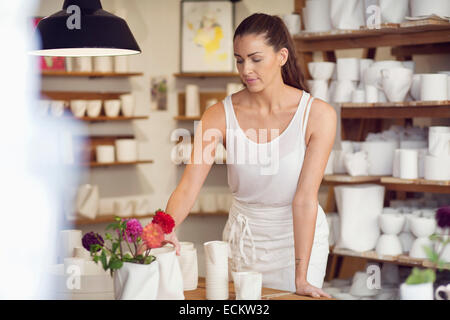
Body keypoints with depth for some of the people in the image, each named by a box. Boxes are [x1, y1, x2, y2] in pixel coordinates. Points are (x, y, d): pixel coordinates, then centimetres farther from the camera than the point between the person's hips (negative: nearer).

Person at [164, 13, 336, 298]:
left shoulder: (318, 115, -17)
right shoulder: (220, 116, -12)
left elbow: (305, 199, -21)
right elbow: (188, 187, -17)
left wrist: (301, 278, -23)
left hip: (299, 237, -2)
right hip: (243, 239, 2)